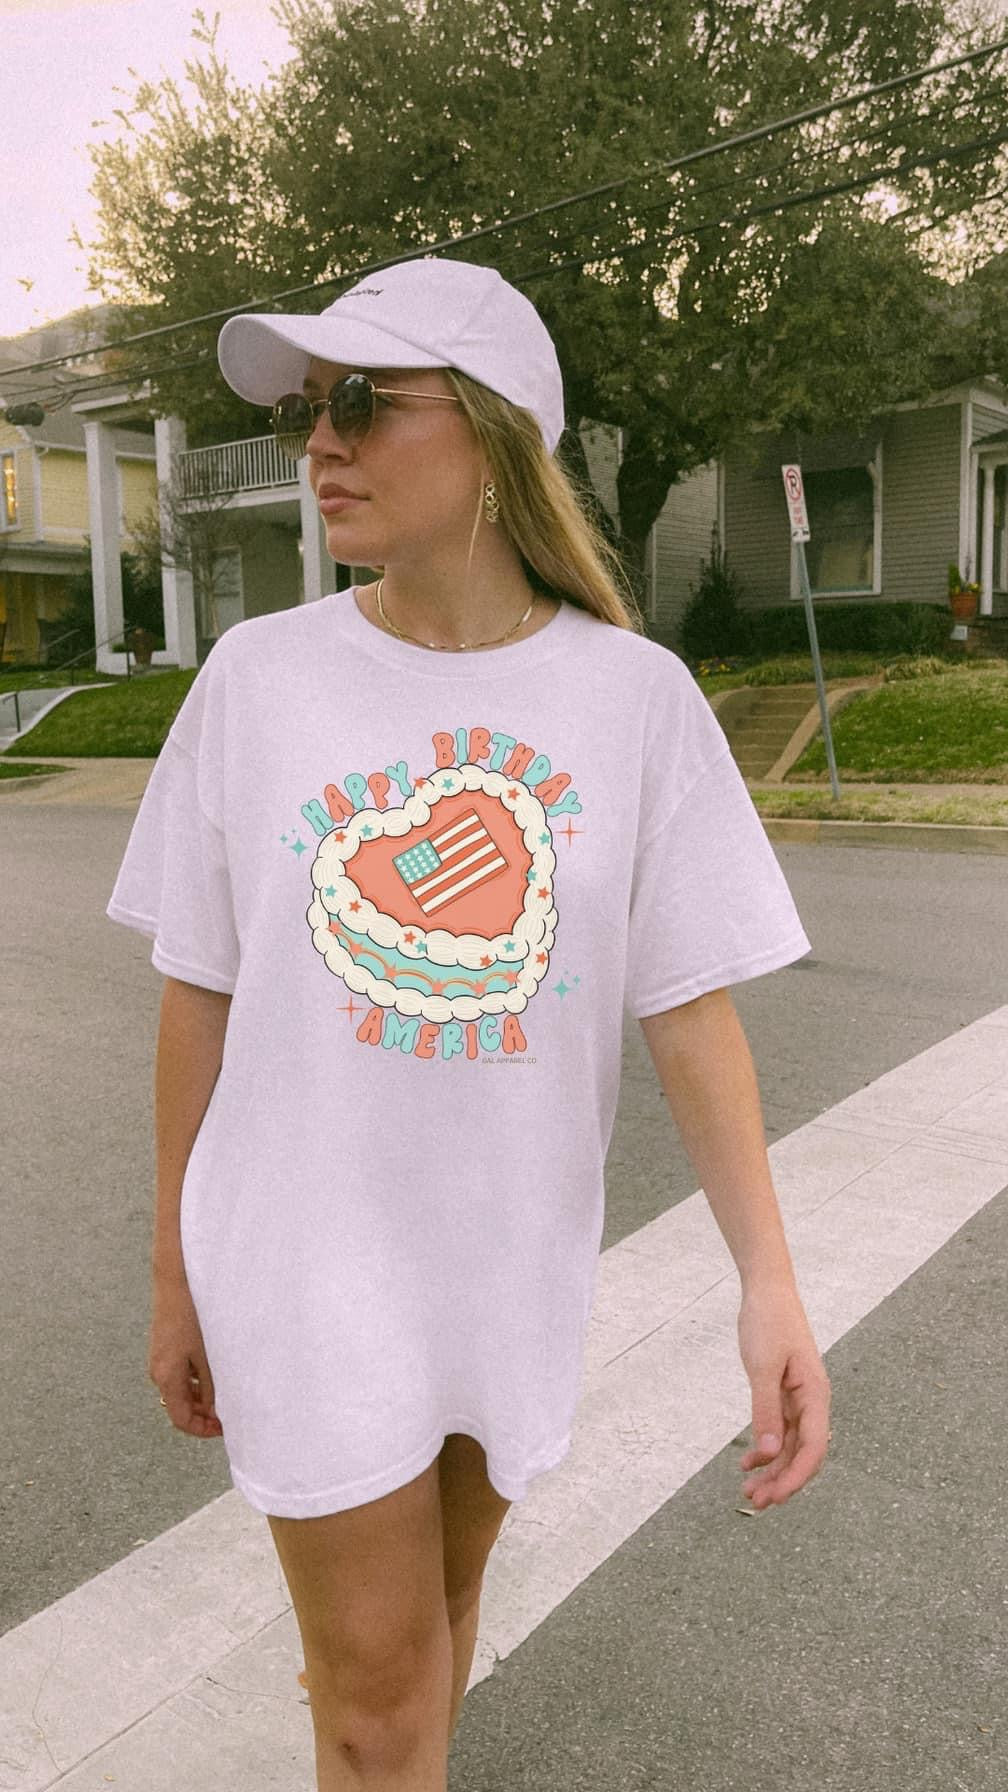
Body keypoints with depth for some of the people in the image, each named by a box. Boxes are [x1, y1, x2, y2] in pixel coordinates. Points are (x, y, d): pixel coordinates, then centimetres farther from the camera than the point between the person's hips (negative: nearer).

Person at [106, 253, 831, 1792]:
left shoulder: (635, 695, -8)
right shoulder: (257, 676, -8)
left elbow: (688, 1002, -6)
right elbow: (200, 996, -2)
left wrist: (769, 1279, -12)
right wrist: (177, 1277, 4)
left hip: (516, 1264, 2)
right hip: (311, 1269, -1)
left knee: (441, 1597, 23)